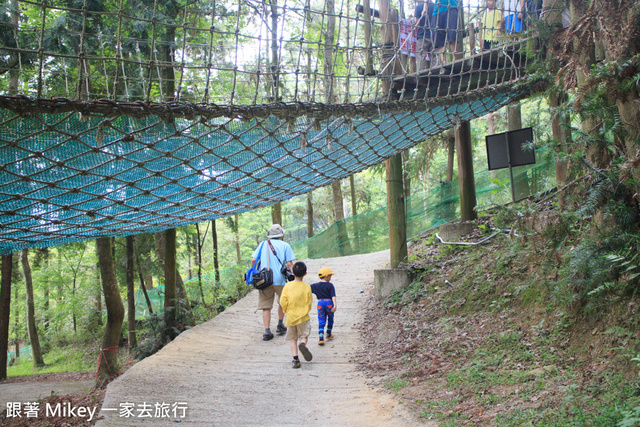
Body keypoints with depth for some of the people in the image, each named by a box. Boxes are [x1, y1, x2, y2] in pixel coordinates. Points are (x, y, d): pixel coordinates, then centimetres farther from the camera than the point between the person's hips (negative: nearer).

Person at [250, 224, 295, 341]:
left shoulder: (263, 244, 11)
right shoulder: (284, 245, 4)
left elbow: (253, 260, 3)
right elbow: (289, 264, -3)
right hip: (279, 279, -2)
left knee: (266, 306, 3)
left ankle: (267, 331, -5)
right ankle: (280, 325, 29)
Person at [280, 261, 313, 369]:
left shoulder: (288, 286, -6)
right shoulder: (306, 287, -7)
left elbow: (283, 301, -8)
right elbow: (309, 302, -2)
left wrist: (286, 310, 10)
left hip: (291, 317, 1)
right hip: (303, 317, -1)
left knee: (292, 338, 12)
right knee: (304, 336, 9)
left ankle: (295, 358, 3)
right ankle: (302, 344, -25)